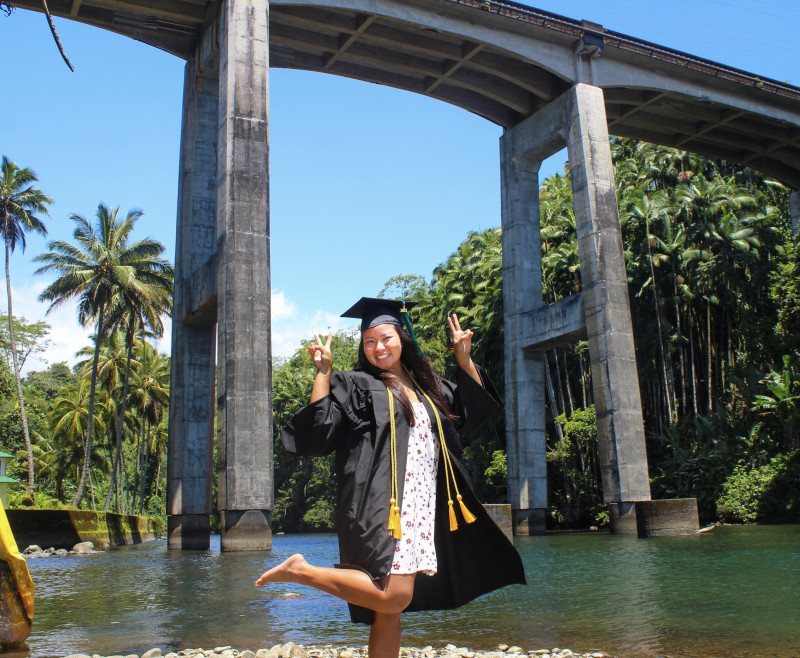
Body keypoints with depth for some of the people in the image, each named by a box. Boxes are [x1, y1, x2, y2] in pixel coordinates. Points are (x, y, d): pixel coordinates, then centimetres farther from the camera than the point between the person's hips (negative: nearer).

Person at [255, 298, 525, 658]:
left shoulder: (426, 384, 20)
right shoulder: (355, 385, 3)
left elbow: (475, 403, 30)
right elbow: (319, 429, -7)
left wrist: (464, 357, 19)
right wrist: (323, 372, -8)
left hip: (422, 506, 6)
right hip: (380, 504, -6)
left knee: (391, 610, 5)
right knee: (393, 598, -19)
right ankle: (300, 570, -5)